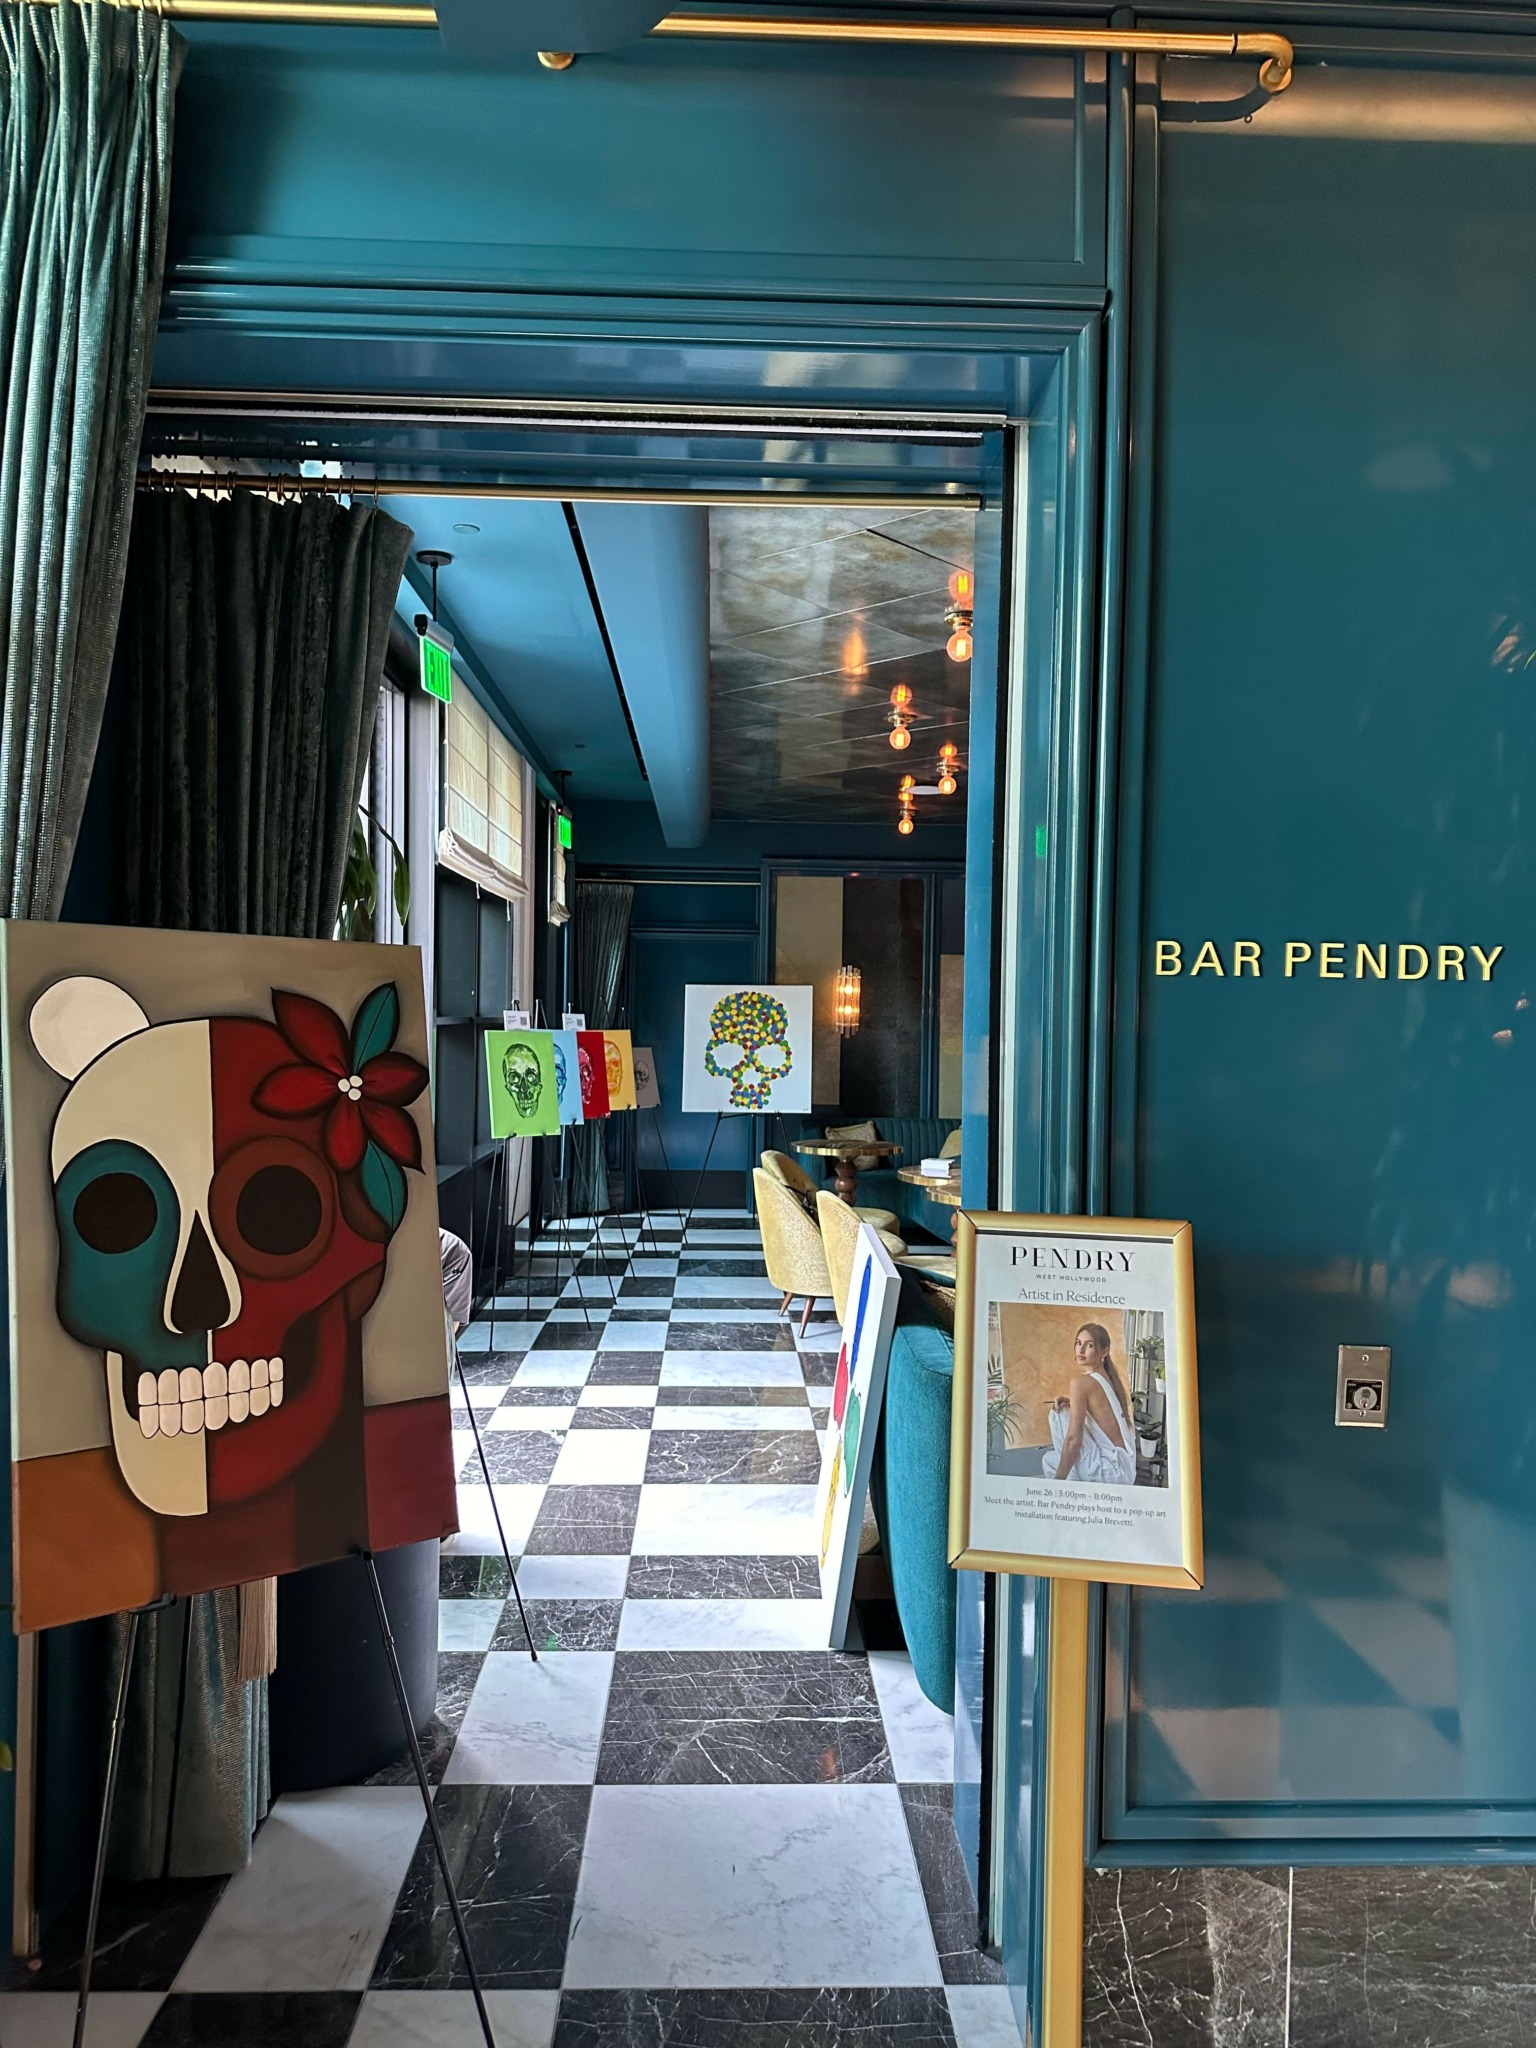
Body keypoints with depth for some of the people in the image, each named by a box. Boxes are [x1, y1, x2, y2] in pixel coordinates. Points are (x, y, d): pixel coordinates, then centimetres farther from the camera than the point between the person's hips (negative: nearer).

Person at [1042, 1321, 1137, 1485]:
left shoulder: (1081, 1381, -14)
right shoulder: (1107, 1378, 12)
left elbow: (1073, 1438, -18)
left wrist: (1058, 1479, -11)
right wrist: (1072, 1403, 8)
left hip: (1109, 1472, -9)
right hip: (1124, 1469, 9)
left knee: (1059, 1413, -5)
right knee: (1049, 1459, 23)